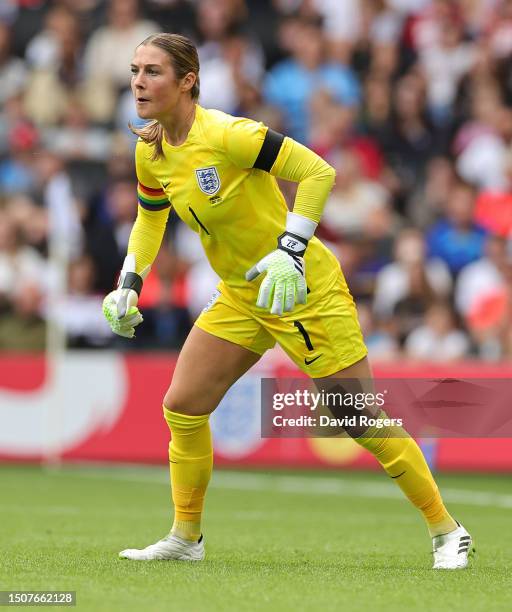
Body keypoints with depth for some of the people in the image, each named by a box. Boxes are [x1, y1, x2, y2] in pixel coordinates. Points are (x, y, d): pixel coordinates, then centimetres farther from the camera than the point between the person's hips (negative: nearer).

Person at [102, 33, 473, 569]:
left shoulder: (225, 135, -24)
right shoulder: (149, 152, 0)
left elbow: (317, 171, -24)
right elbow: (150, 218, 19)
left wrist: (290, 250, -32)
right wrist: (129, 284, 6)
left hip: (304, 289, -8)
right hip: (238, 297, 8)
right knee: (182, 407, 0)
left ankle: (446, 532, 9)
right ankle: (186, 538, 16)